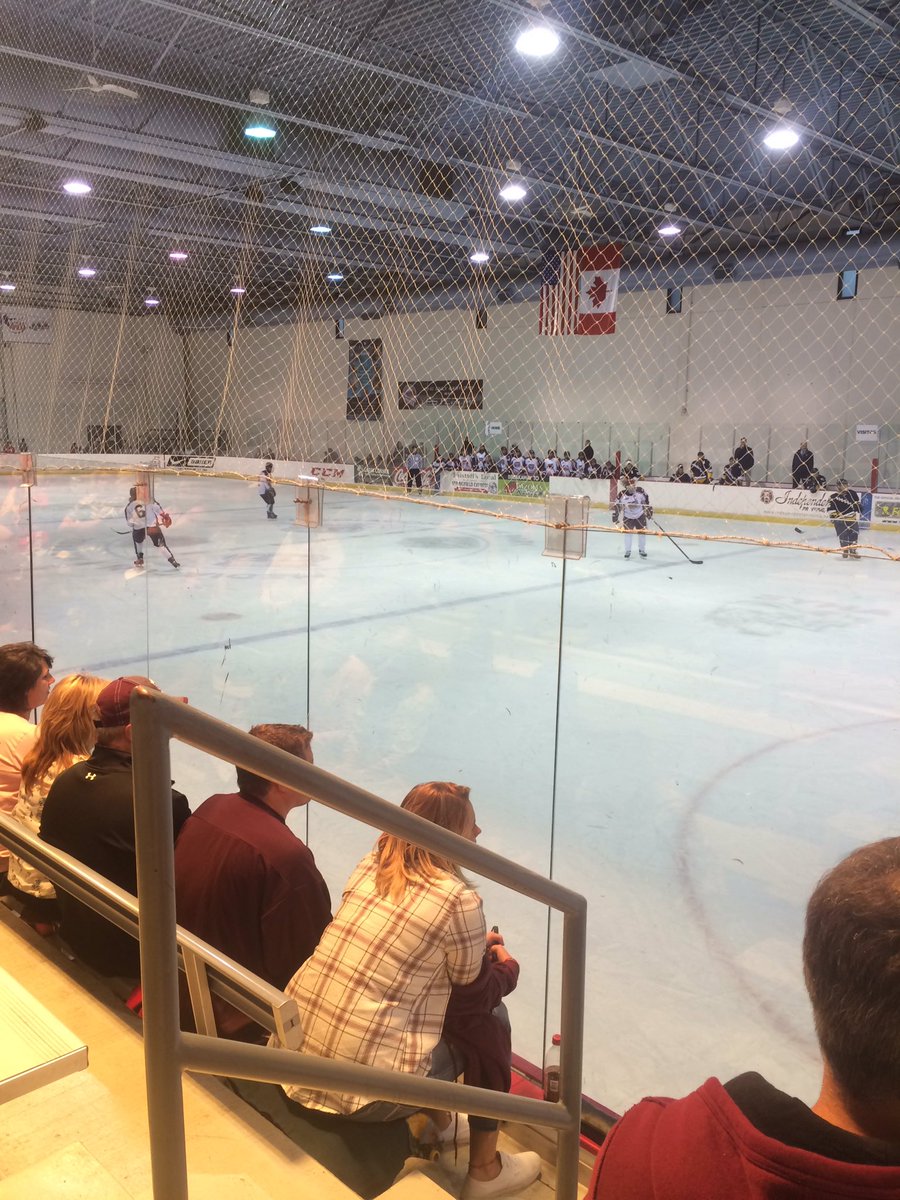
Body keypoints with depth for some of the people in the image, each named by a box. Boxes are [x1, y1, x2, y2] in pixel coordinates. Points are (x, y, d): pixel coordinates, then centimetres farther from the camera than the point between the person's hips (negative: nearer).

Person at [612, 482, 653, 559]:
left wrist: (649, 510, 2)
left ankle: (642, 550, 22)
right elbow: (616, 506, -8)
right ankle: (628, 551, 12)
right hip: (628, 517, -1)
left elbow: (646, 500, -2)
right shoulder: (622, 495, -22)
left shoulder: (640, 491, -19)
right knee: (628, 533, -5)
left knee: (642, 532, 3)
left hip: (640, 516, 1)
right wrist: (615, 517, -9)